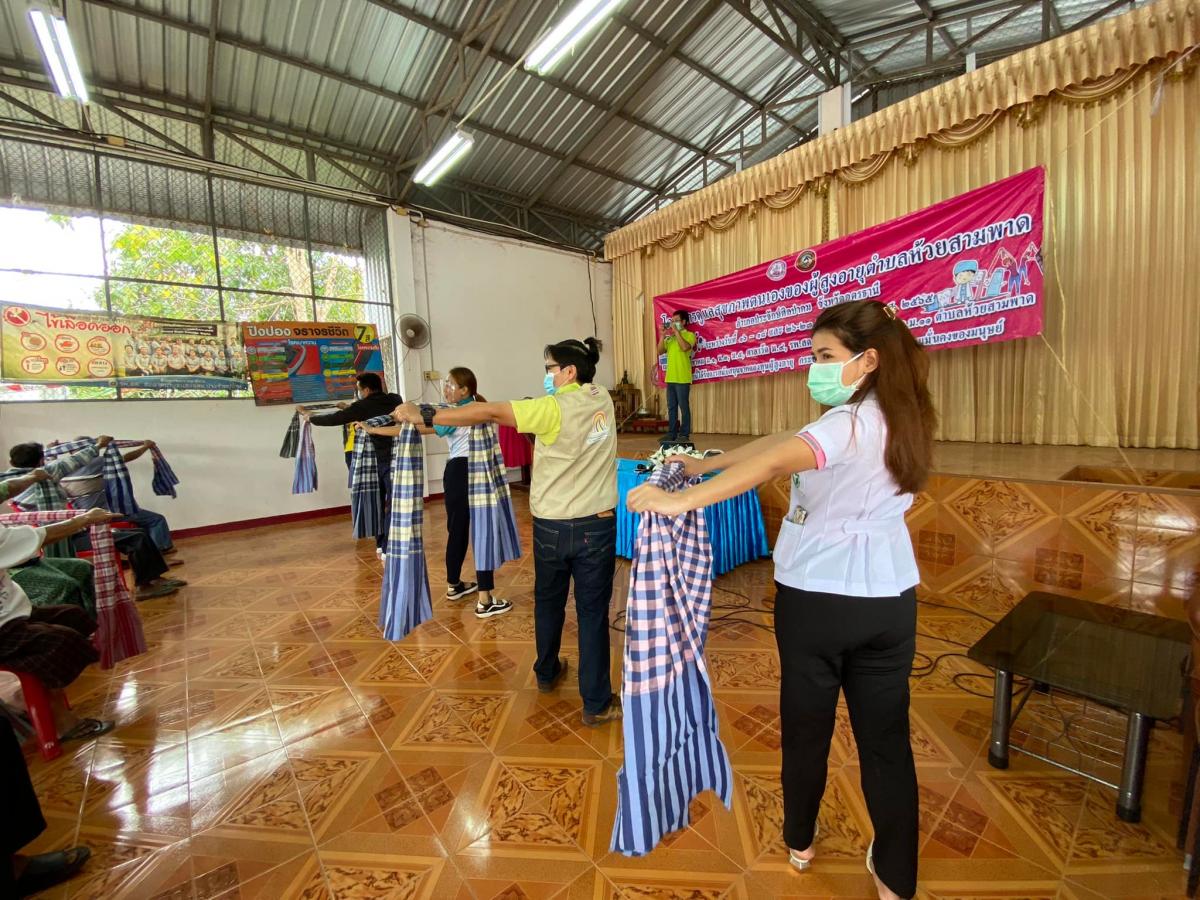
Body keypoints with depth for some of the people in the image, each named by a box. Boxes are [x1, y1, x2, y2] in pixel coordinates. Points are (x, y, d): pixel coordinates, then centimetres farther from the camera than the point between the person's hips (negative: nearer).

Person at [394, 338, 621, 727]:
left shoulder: (554, 409, -16)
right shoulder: (603, 399, 1)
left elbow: (490, 412, -19)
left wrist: (425, 416, -16)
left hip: (552, 526, -2)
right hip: (597, 524, 3)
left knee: (548, 601, 21)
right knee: (593, 611, 8)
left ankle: (547, 673, 43)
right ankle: (597, 703, 17)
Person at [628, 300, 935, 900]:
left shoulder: (851, 422, -18)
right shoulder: (900, 420, 6)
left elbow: (773, 462, -38)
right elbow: (784, 442, 2)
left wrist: (680, 501, -41)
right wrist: (707, 465, 1)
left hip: (816, 597, -6)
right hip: (889, 601, 6)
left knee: (806, 726, 17)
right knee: (886, 738, 17)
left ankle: (800, 842, 41)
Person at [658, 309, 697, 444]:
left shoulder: (689, 335, -1)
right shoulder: (670, 337, 18)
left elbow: (685, 347, -21)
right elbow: (660, 351, 11)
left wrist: (676, 331, -13)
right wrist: (663, 335, 1)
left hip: (682, 378, -6)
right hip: (670, 377, 7)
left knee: (684, 407, -3)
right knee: (671, 407, 9)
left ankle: (684, 435, 2)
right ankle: (672, 434, 16)